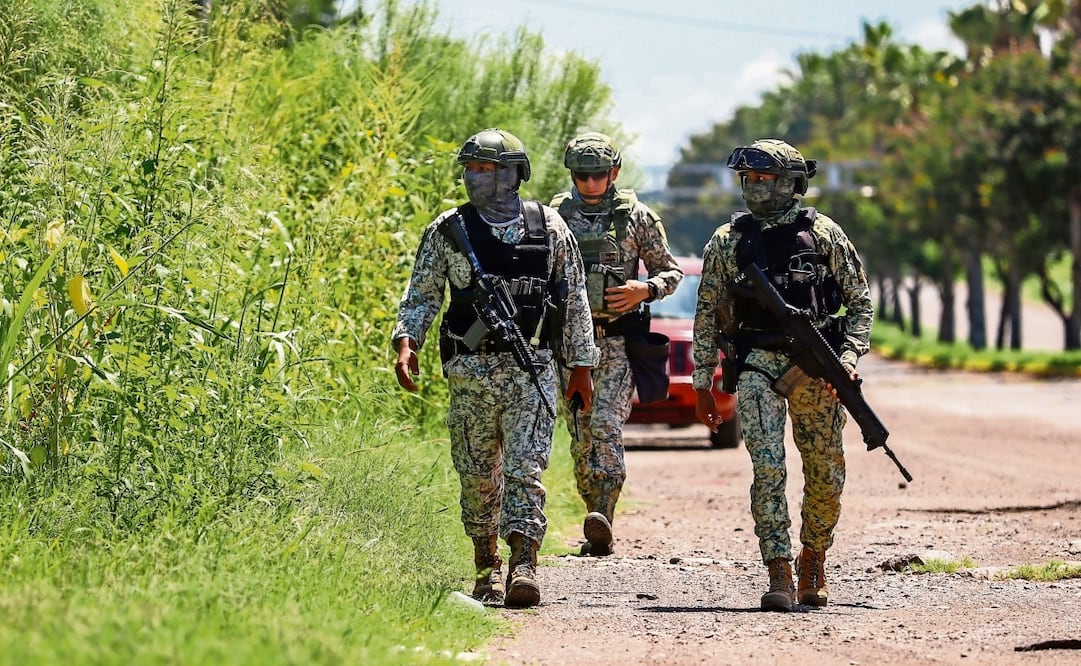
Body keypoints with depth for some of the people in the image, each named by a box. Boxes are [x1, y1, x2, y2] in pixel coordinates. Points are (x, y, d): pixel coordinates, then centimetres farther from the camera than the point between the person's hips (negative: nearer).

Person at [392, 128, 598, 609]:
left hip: (531, 369, -1)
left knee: (525, 467, -12)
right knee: (477, 472, 6)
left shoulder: (549, 229, 4)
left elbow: (575, 300, 10)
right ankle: (486, 565, 21)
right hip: (470, 370, 2)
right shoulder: (448, 230, 4)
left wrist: (581, 366, 10)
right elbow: (421, 293, 5)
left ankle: (523, 565, -17)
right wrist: (406, 341, -12)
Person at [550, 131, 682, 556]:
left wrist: (645, 290, -10)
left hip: (618, 341, -3)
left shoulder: (637, 217, 3)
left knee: (606, 426, -19)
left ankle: (602, 520, -29)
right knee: (581, 438, 3)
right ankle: (598, 527, 12)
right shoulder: (554, 217, 7)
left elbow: (671, 271, 8)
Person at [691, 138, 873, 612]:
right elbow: (708, 315, 11)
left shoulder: (824, 235, 3)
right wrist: (703, 382, 8)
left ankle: (813, 564, 26)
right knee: (768, 467, -14)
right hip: (757, 365, 0)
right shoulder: (727, 242, 7)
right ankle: (779, 577, -16)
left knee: (825, 474, 4)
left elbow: (859, 302, 7)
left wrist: (848, 355, -7)